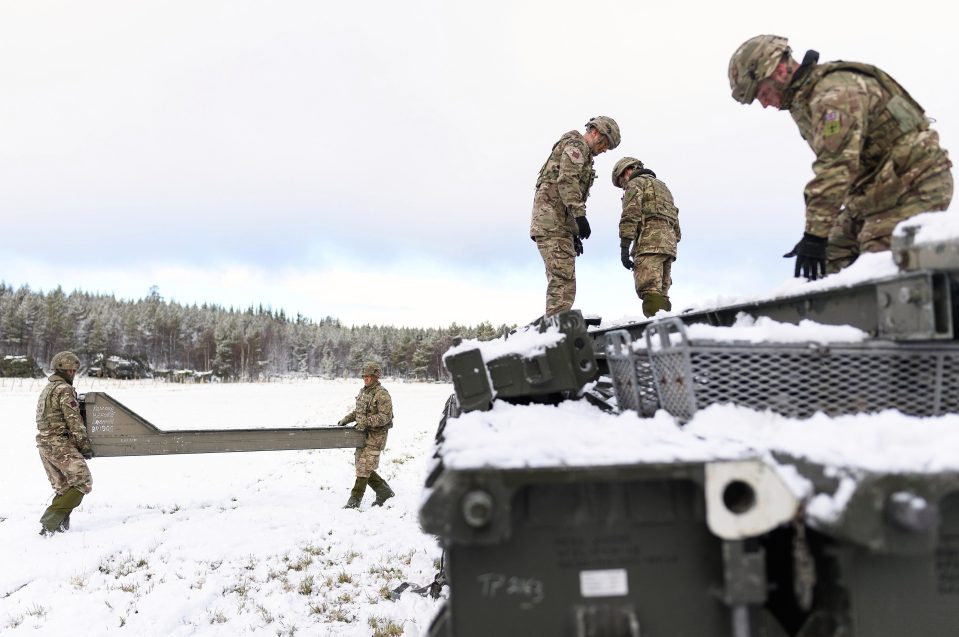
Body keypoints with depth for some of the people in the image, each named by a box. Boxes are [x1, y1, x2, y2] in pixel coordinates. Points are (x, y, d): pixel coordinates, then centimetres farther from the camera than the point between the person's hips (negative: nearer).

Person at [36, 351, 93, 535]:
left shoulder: (46, 390, 19)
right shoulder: (65, 390, -12)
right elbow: (74, 421, -16)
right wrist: (85, 445, -11)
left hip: (44, 444, 10)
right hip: (61, 445, -10)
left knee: (63, 488, 15)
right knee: (83, 484, -4)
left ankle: (60, 526, 10)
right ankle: (50, 523, -10)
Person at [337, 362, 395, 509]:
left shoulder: (382, 394, -14)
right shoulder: (363, 391, 12)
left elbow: (385, 417, -20)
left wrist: (366, 422, -25)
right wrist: (346, 419, 11)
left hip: (375, 436, -9)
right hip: (363, 434, 9)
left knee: (364, 468, -8)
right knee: (360, 465, 12)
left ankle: (354, 500, -2)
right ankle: (385, 492, 23)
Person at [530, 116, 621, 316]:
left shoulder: (583, 156, 32)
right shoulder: (576, 144, 1)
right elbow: (567, 181, -16)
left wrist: (574, 233, 24)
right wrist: (580, 214, -22)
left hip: (561, 224, 10)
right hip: (552, 219, -10)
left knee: (564, 281, 8)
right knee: (563, 278, -18)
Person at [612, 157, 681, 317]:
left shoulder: (635, 183, 7)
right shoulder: (662, 186, 33)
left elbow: (630, 216, -8)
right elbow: (675, 220, 28)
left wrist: (624, 249, -12)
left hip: (650, 241, -8)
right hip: (669, 243, 9)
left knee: (650, 290, -19)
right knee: (661, 293, 7)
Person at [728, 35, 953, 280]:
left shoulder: (836, 93, -22)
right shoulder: (805, 98, 10)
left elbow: (836, 168, -30)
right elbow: (828, 166, 14)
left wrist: (816, 234, -32)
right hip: (877, 191, 10)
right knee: (835, 260, 4)